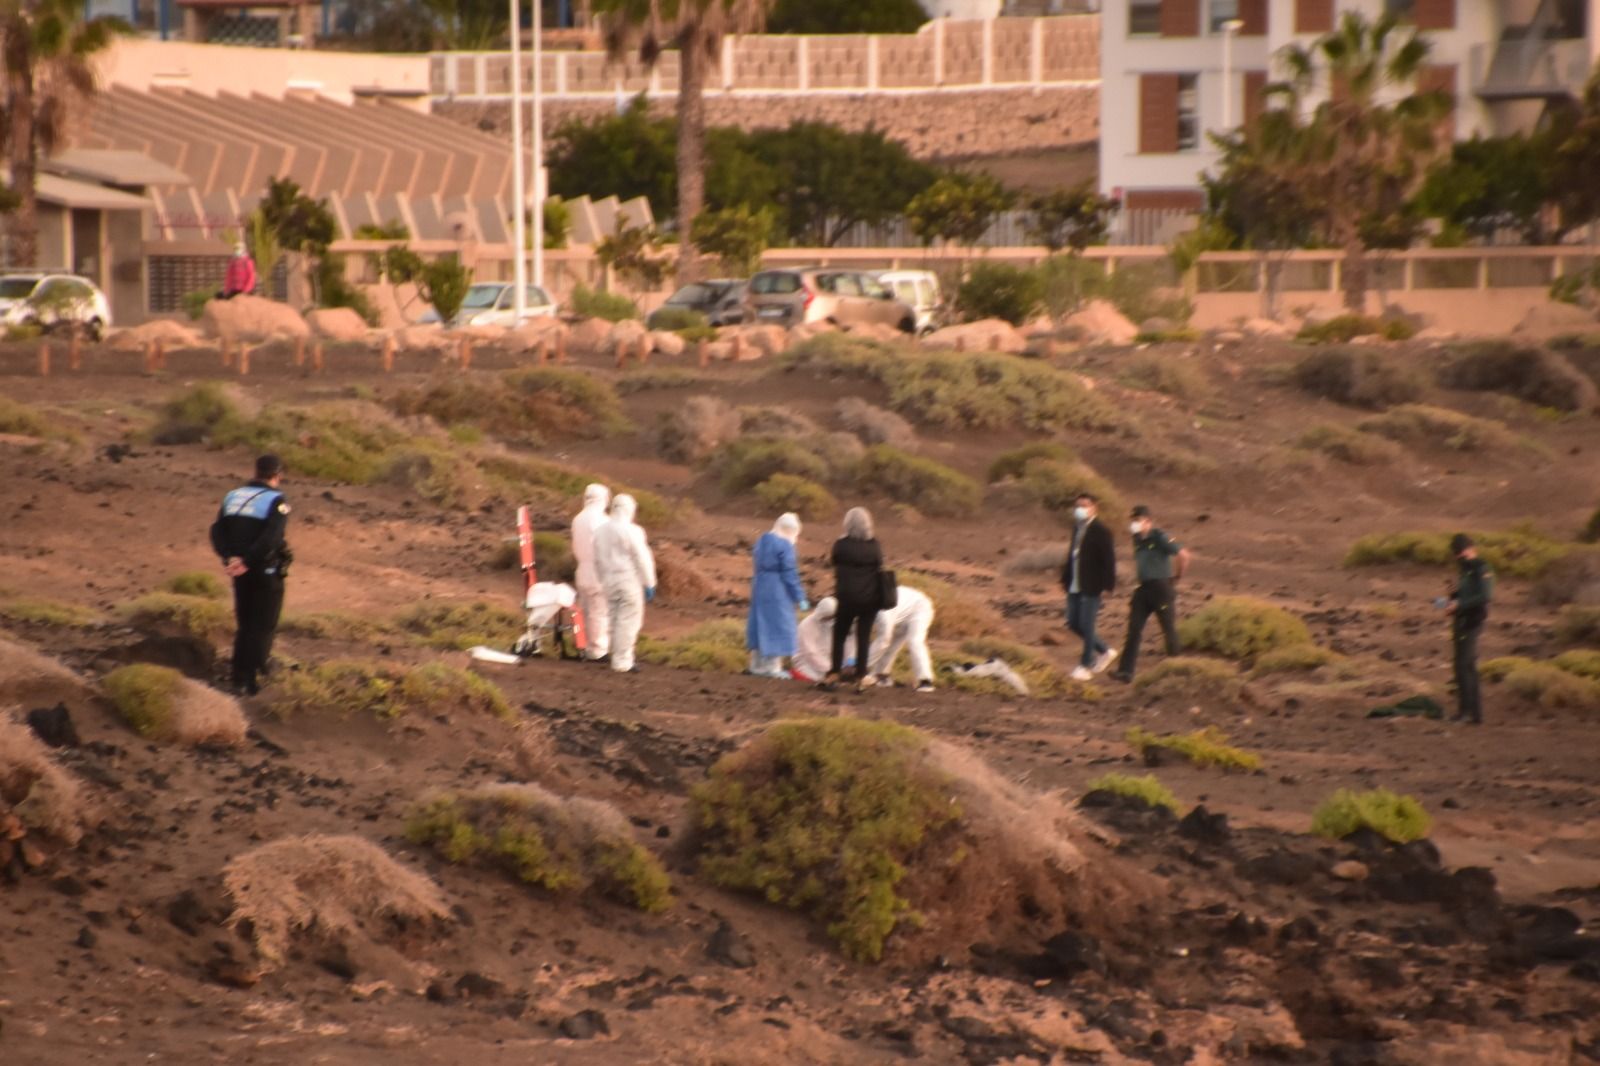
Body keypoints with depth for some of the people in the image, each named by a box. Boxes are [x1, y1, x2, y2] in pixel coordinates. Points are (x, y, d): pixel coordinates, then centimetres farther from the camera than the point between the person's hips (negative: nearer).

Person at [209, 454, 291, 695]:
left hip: (241, 574, 5)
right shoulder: (276, 501, -12)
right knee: (263, 627, 5)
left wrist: (230, 558, -16)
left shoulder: (233, 497, 7)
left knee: (245, 625, 18)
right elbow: (271, 537, -27)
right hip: (267, 573, -5)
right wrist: (247, 561, -26)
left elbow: (217, 531, -4)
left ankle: (238, 677, 18)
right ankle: (250, 680, 0)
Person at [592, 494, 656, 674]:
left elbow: (598, 560, 14)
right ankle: (623, 661, -5)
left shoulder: (601, 530, 9)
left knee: (615, 621, 13)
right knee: (629, 622, -3)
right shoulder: (632, 531, -13)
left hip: (609, 580, 7)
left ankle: (619, 659, 16)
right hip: (630, 581, -7)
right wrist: (649, 584, -5)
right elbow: (642, 559, -12)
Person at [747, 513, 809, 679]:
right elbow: (790, 574, -16)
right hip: (777, 591, -8)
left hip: (760, 589, 8)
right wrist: (799, 597, -10)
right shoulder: (785, 545, -15)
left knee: (761, 625, 14)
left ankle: (757, 664, 18)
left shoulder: (762, 541, 9)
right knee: (777, 626, 0)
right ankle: (774, 667, 0)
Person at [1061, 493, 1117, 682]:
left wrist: (1108, 585, -19)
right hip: (1075, 586, 8)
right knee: (1073, 624, 11)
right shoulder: (1077, 528, 11)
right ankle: (1104, 652, 27)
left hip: (1091, 587, -8)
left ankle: (1086, 666, 7)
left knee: (1086, 625, -4)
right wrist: (1065, 578, 14)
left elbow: (1109, 559, -15)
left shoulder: (1100, 531, -12)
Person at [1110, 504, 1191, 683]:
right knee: (1134, 630, -4)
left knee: (1169, 629, 4)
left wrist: (1177, 577, -7)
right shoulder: (1138, 540, 11)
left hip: (1161, 589, -7)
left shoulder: (1160, 538, -12)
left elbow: (1183, 554, -18)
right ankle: (1126, 671, -10)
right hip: (1143, 589, 7)